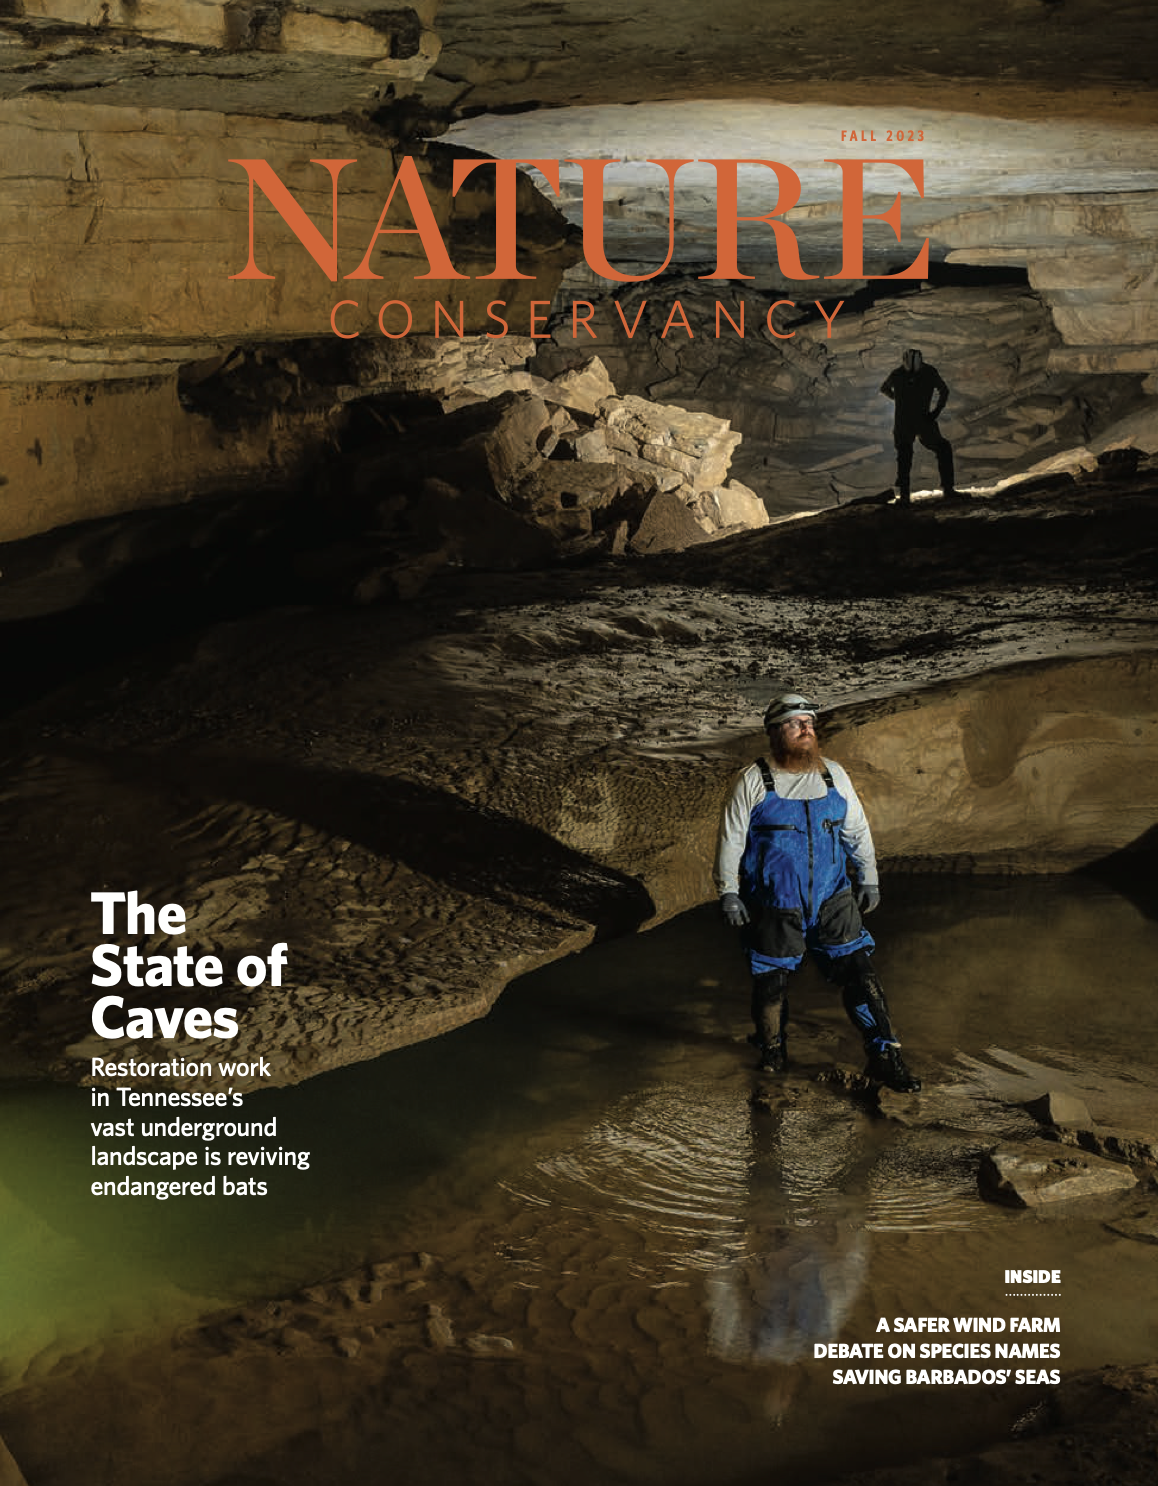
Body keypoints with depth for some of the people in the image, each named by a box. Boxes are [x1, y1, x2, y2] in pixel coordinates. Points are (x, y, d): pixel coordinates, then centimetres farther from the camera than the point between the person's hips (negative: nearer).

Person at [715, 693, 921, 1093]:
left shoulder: (833, 775, 6)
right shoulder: (753, 781, -5)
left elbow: (858, 830, 17)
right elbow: (730, 839, -1)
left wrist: (868, 879, 15)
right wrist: (728, 893, -4)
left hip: (833, 899, 3)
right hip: (774, 906, -2)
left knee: (858, 970, -4)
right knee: (772, 981, 6)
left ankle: (884, 1056, 0)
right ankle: (772, 1048, 32)